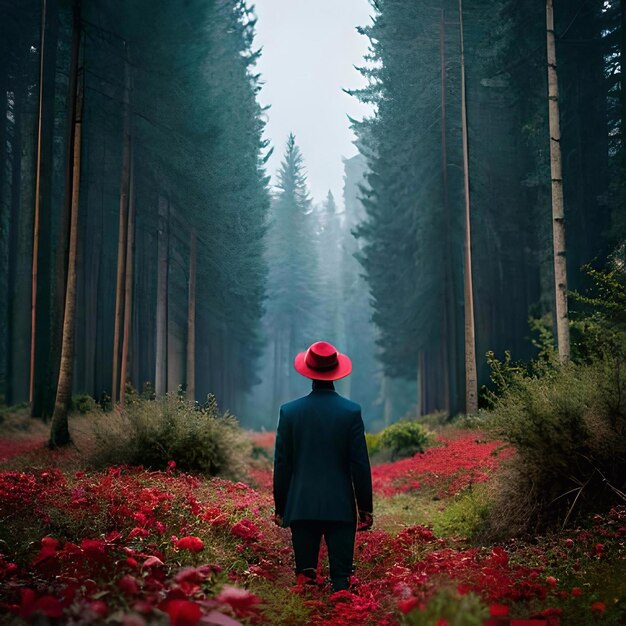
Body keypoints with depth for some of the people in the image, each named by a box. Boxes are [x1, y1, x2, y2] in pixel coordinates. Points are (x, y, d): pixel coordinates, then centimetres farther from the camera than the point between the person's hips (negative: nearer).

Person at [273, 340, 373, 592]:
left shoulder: (289, 411, -1)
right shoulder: (351, 411, -4)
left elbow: (282, 465, 2)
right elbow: (360, 464, -2)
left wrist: (279, 508, 11)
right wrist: (366, 508, 6)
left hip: (301, 507, 1)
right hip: (341, 507, -1)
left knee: (305, 576, 7)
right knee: (341, 576, 3)